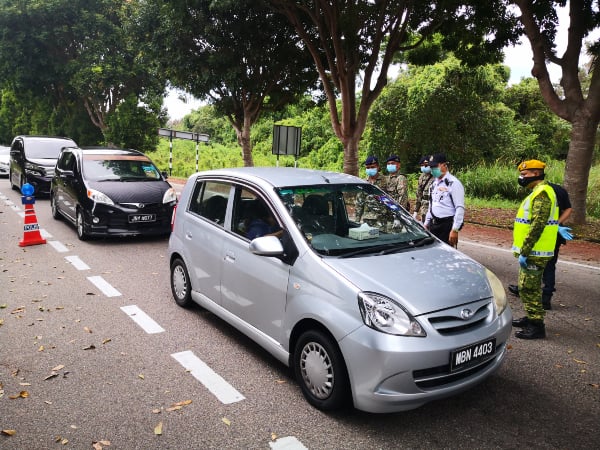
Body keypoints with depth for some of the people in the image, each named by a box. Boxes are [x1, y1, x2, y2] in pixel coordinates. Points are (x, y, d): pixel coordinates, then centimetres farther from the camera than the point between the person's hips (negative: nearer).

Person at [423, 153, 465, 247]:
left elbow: (460, 208, -16)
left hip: (447, 225, -7)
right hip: (433, 225, 7)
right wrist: (426, 223, 19)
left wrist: (455, 230, -20)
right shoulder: (434, 183, 14)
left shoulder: (453, 183, -11)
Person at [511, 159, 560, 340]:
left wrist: (524, 251, -24)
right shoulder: (538, 192, 16)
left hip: (534, 252, -10)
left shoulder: (541, 193, -18)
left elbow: (537, 226, -25)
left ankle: (537, 326, 2)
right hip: (532, 251, 10)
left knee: (529, 288, -5)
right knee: (528, 287, 19)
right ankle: (531, 318, 30)